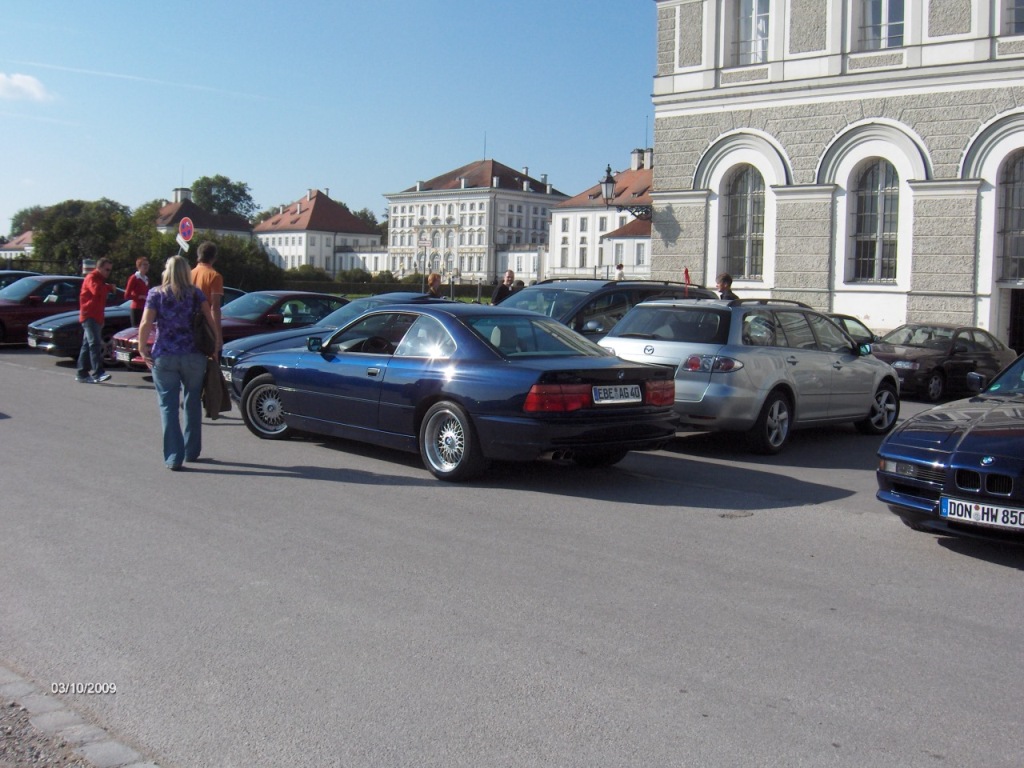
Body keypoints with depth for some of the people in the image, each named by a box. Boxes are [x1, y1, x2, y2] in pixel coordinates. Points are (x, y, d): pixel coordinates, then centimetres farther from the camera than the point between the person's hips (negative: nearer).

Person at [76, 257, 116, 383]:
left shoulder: (100, 279, 23)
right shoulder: (91, 277, -9)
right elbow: (96, 290, -30)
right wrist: (109, 287, -15)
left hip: (96, 317, 10)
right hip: (89, 316, -10)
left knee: (87, 345, 11)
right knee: (95, 344, -20)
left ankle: (82, 374, 16)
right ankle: (98, 373, -30)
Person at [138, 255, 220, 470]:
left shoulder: (156, 294, 1)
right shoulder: (196, 294, 4)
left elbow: (145, 325, -8)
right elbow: (212, 320, -5)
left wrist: (142, 350, 1)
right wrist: (217, 345, 1)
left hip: (163, 356, -1)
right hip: (193, 355, 1)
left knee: (168, 406, 2)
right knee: (193, 403, 17)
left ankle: (173, 457, -4)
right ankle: (191, 451, 24)